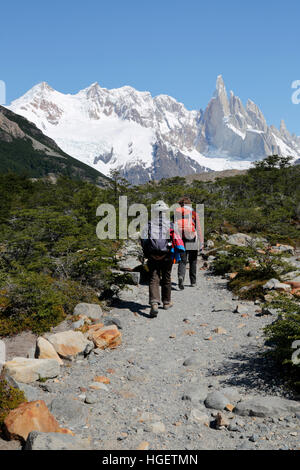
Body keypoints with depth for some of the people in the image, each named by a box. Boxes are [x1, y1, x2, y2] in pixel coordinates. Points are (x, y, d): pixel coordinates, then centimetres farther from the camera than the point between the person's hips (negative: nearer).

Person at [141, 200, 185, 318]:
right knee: (166, 279, 15)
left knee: (153, 280, -1)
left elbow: (143, 240, -1)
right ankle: (166, 302, 29)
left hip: (153, 257, 0)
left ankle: (154, 304, -19)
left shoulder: (149, 225, 2)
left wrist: (147, 254, 10)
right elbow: (177, 239, -4)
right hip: (167, 256, 0)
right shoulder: (170, 225, 1)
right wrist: (176, 255, 7)